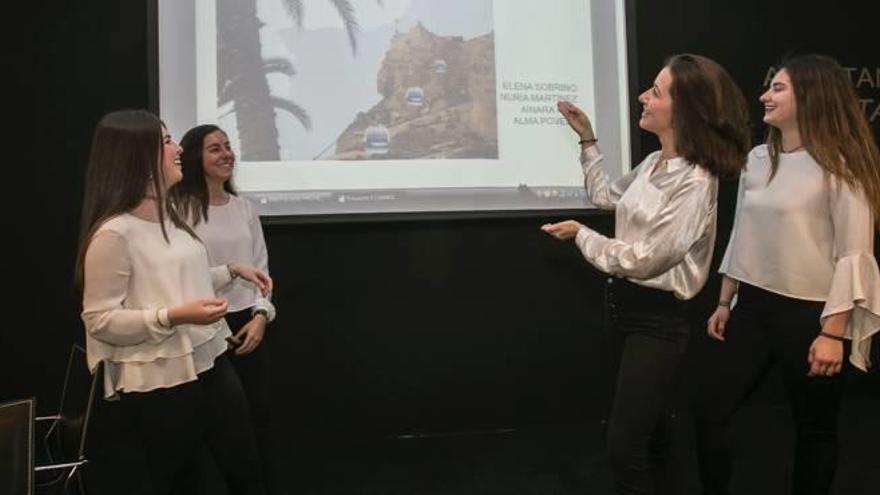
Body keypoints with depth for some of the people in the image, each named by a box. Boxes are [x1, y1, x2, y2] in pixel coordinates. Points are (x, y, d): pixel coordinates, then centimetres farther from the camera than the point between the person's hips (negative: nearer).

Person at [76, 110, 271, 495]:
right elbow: (100, 320, -18)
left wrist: (232, 271, 13)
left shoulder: (168, 215, 9)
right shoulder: (113, 233, -18)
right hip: (159, 384, -8)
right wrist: (175, 316, -28)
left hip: (211, 364, 8)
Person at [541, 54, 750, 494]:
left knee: (625, 449, -7)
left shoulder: (695, 182, -20)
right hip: (629, 305, 9)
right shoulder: (653, 164, 6)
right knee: (648, 432, 24)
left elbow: (644, 259, -22)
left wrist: (580, 234, -11)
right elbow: (604, 195, 24)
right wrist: (587, 138, 20)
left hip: (657, 317, -9)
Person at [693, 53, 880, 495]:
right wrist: (724, 303, 13)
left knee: (814, 428, 11)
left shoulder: (840, 166, -12)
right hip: (752, 307, 6)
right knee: (709, 412, 4)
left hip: (809, 314, -5)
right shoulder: (757, 159, 7)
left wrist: (833, 333, -16)